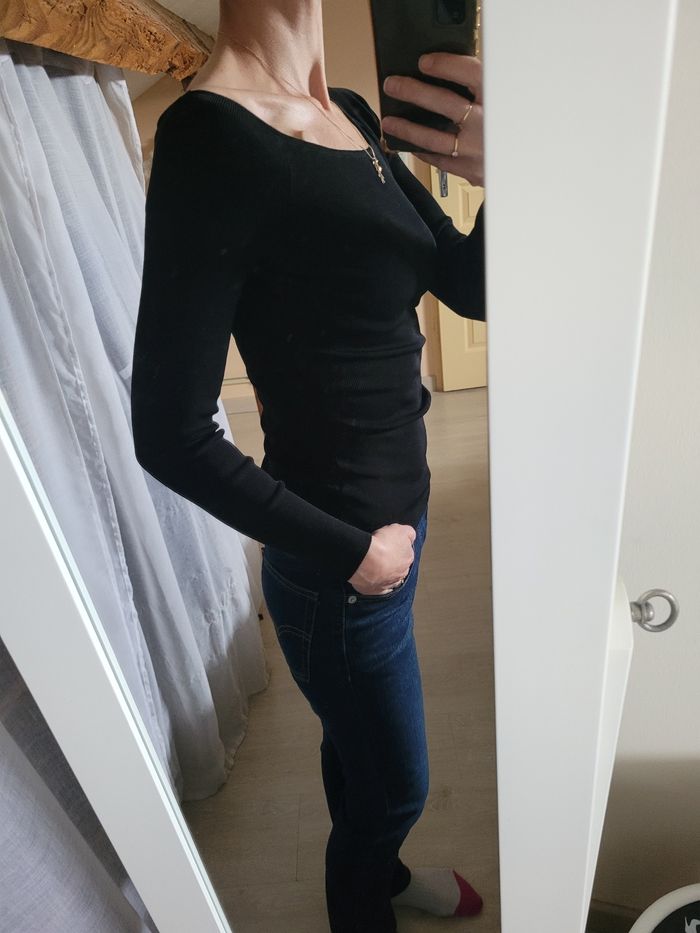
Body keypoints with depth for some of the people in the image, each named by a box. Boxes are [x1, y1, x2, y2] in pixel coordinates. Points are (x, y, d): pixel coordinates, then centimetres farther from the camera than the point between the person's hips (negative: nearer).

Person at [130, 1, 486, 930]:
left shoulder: (355, 115, 6)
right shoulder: (210, 137, -20)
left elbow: (471, 289, 4)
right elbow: (171, 435, -22)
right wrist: (353, 550, -14)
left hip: (397, 515, 7)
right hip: (335, 564, -7)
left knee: (363, 746, 31)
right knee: (392, 783, 20)